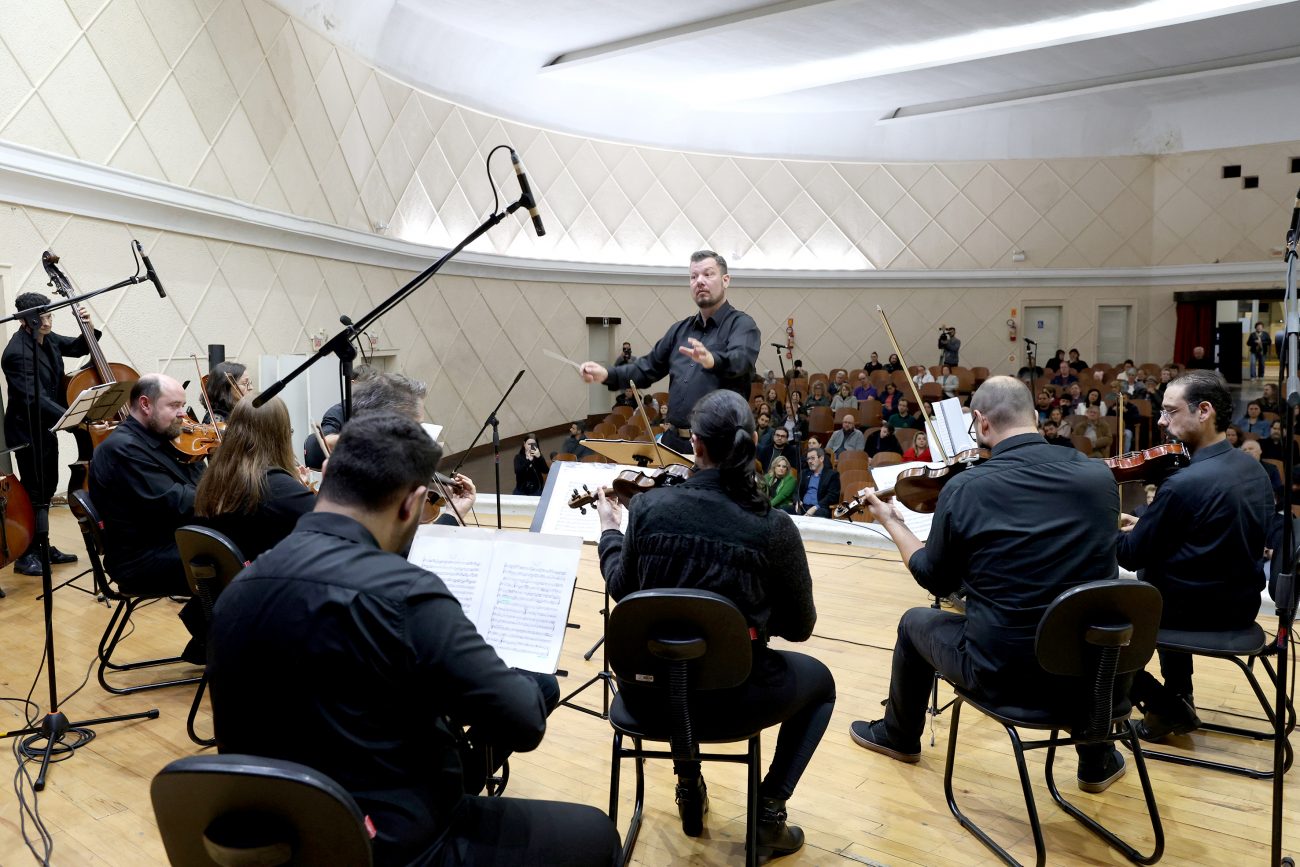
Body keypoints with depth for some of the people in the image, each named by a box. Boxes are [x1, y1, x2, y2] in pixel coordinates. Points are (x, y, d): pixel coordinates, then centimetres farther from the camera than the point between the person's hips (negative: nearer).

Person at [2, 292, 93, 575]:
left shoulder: (46, 338, 0)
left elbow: (78, 348, 16)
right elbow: (34, 398, -31)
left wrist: (89, 329, -5)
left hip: (46, 427, 9)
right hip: (27, 431, -8)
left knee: (48, 487, 15)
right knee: (34, 491, -2)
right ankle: (25, 555, 9)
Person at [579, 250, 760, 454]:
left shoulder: (741, 324, -5)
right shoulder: (680, 330, 17)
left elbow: (740, 359, -26)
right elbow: (648, 367, 20)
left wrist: (712, 360, -48)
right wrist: (607, 375, 3)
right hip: (674, 440, 6)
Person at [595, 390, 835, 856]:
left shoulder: (648, 506, -12)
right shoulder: (773, 527, -17)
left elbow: (621, 589, 5)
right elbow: (799, 628, -4)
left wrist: (609, 530, 22)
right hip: (731, 695, -3)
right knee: (819, 681, 29)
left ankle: (689, 784, 38)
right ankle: (769, 810, 19)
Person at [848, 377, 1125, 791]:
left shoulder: (964, 488, -14)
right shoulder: (1100, 476, -5)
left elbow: (934, 580, 1)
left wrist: (891, 522, 16)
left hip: (1002, 672, -3)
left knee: (915, 622, 27)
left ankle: (898, 736, 49)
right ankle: (1098, 760, 45)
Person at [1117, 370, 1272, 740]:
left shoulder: (1183, 484, -27)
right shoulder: (1252, 467, 0)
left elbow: (1131, 557, -17)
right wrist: (1144, 525, 10)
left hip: (1199, 608, -8)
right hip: (1242, 602, 8)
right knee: (1166, 577, 35)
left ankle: (1164, 705, 11)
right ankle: (1179, 696, 34)